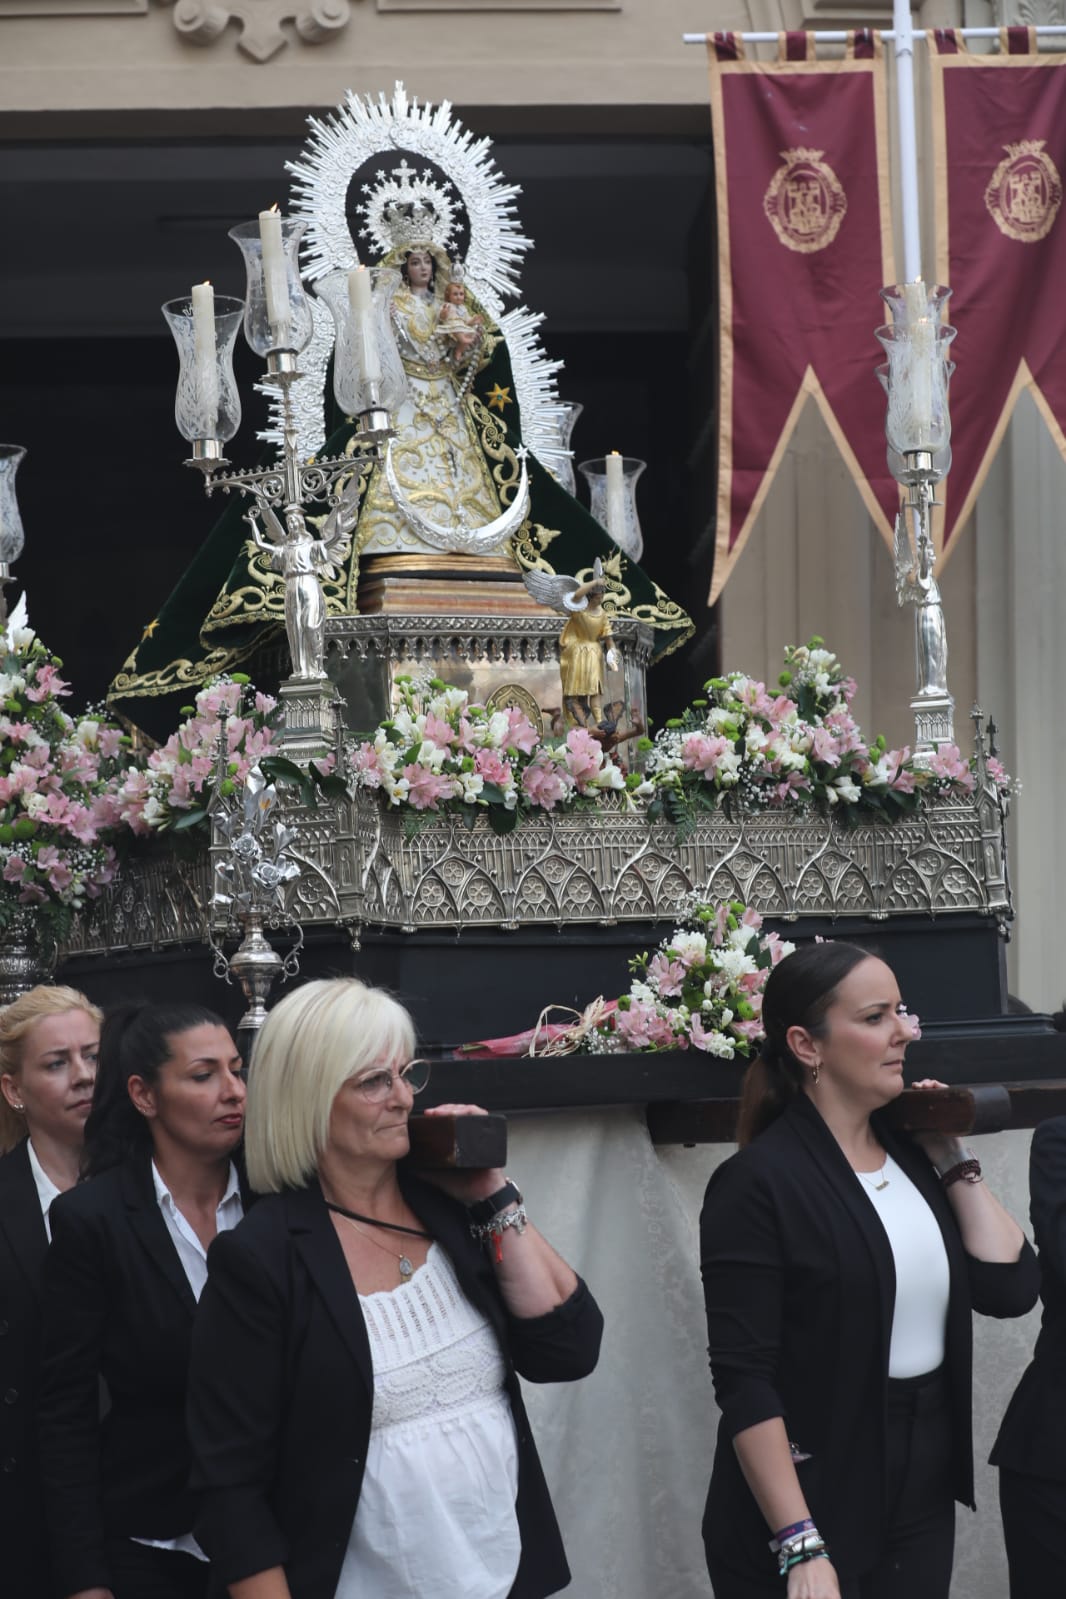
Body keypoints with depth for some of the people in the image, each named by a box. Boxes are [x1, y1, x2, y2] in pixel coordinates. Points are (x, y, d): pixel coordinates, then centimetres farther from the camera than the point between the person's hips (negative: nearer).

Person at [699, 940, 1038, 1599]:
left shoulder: (910, 1155, 6)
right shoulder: (759, 1183, -14)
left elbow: (1010, 1289, 1)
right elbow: (745, 1380, -17)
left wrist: (954, 1161, 1)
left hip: (925, 1500, 6)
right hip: (814, 1504, -6)